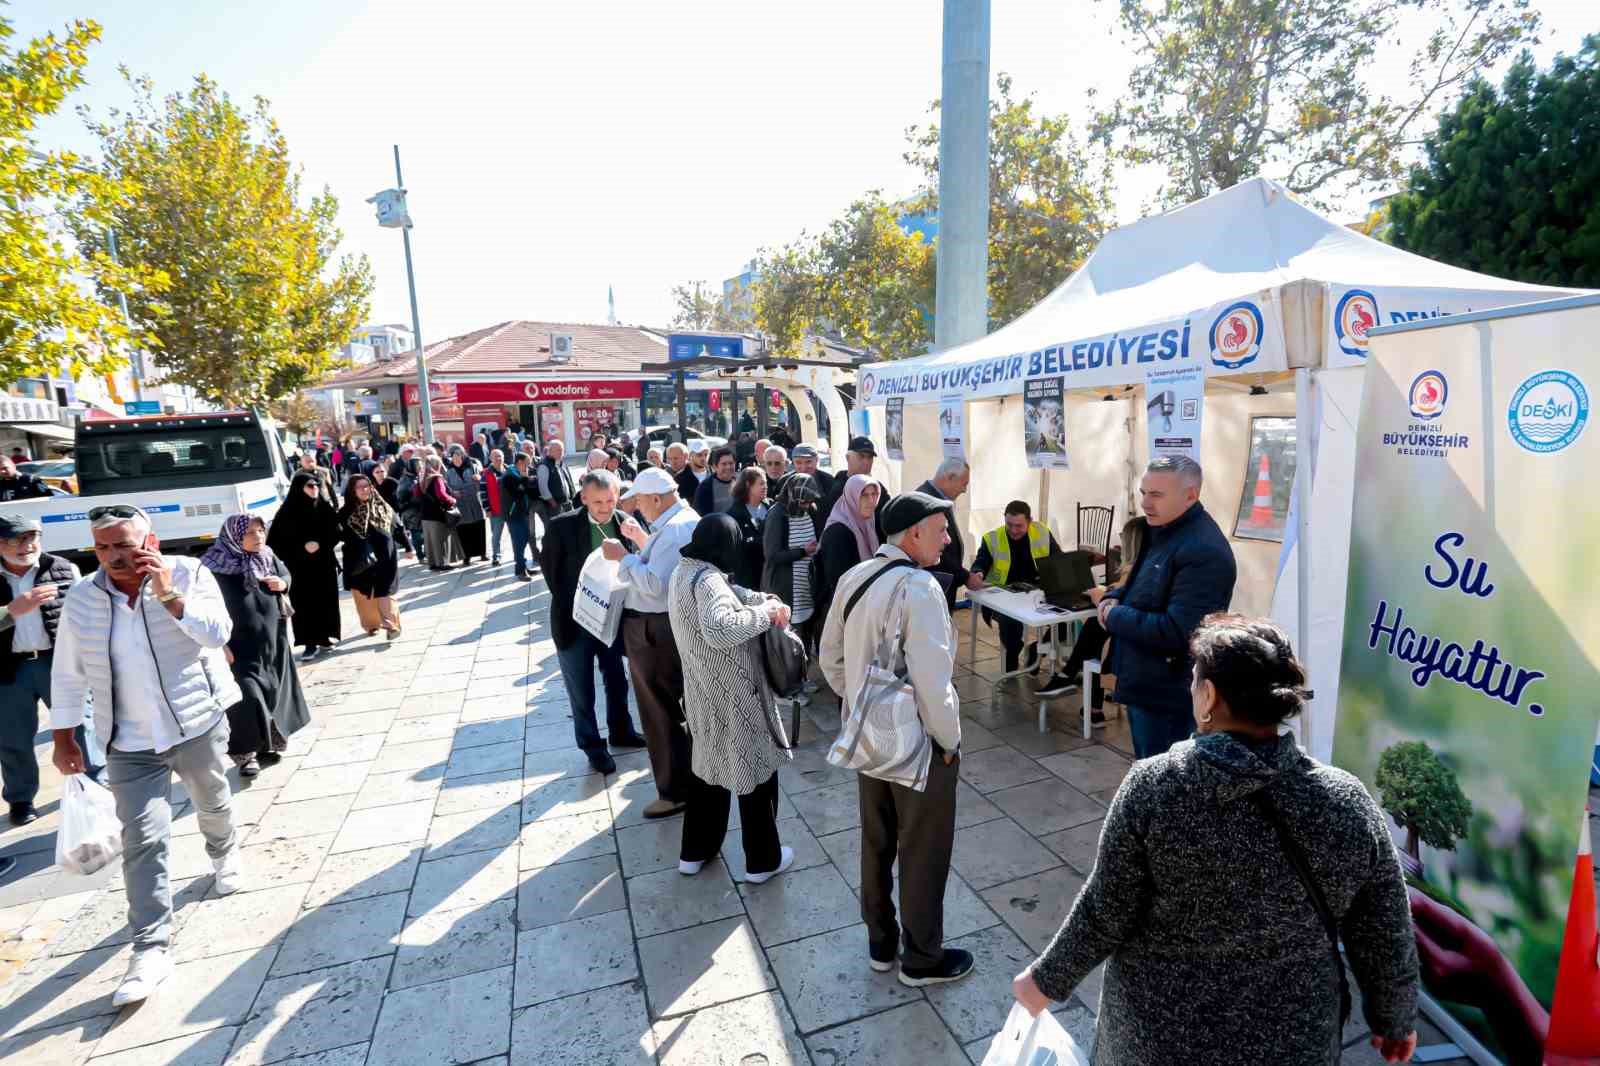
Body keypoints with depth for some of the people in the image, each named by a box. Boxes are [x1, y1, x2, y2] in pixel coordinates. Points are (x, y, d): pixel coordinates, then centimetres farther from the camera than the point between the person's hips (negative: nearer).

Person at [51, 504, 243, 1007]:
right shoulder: (80, 598, -3)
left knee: (213, 804, 22)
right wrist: (64, 737, 5)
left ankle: (224, 854, 53)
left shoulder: (188, 573, -11)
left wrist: (168, 593, -28)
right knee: (142, 841, -3)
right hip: (131, 744, 1)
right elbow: (68, 674, 5)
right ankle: (152, 947, 3)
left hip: (200, 725, -1)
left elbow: (218, 634, -22)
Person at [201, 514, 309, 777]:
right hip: (239, 646, -6)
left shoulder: (269, 556, 0)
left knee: (273, 693, 13)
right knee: (246, 698, -6)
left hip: (272, 641, 6)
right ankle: (246, 754, 9)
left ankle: (268, 744, 29)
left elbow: (285, 573, 19)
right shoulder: (216, 566, -16)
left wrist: (282, 583, -5)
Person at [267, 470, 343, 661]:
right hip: (299, 567, -3)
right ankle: (310, 643, 4)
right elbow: (276, 540, -6)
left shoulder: (325, 508, 2)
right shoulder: (288, 512, -6)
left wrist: (320, 544, -12)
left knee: (326, 601, 7)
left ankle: (325, 638, 20)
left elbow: (335, 533, 5)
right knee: (304, 603, -1)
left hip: (324, 563, 3)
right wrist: (302, 547, -15)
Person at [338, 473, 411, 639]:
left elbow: (398, 528, 10)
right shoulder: (346, 513, -1)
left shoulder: (383, 507, 4)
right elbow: (340, 535, 0)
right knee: (365, 595, 8)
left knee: (384, 593, -3)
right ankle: (371, 624, 22)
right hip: (360, 562, 0)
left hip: (384, 558, 0)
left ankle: (391, 625, -4)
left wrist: (407, 547, 11)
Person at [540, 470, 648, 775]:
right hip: (575, 620, -3)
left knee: (617, 681, 21)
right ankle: (592, 745, 31)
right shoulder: (562, 526, -18)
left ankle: (621, 732, 43)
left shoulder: (624, 523, -9)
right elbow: (548, 565, -4)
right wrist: (566, 600, -2)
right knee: (581, 690, 12)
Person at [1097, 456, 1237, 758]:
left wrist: (1114, 617, -19)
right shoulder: (1162, 531, 8)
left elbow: (1177, 633, -31)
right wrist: (1112, 598, -2)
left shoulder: (1203, 552, -25)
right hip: (1145, 687, 10)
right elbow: (1141, 587, 21)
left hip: (1168, 698, -10)